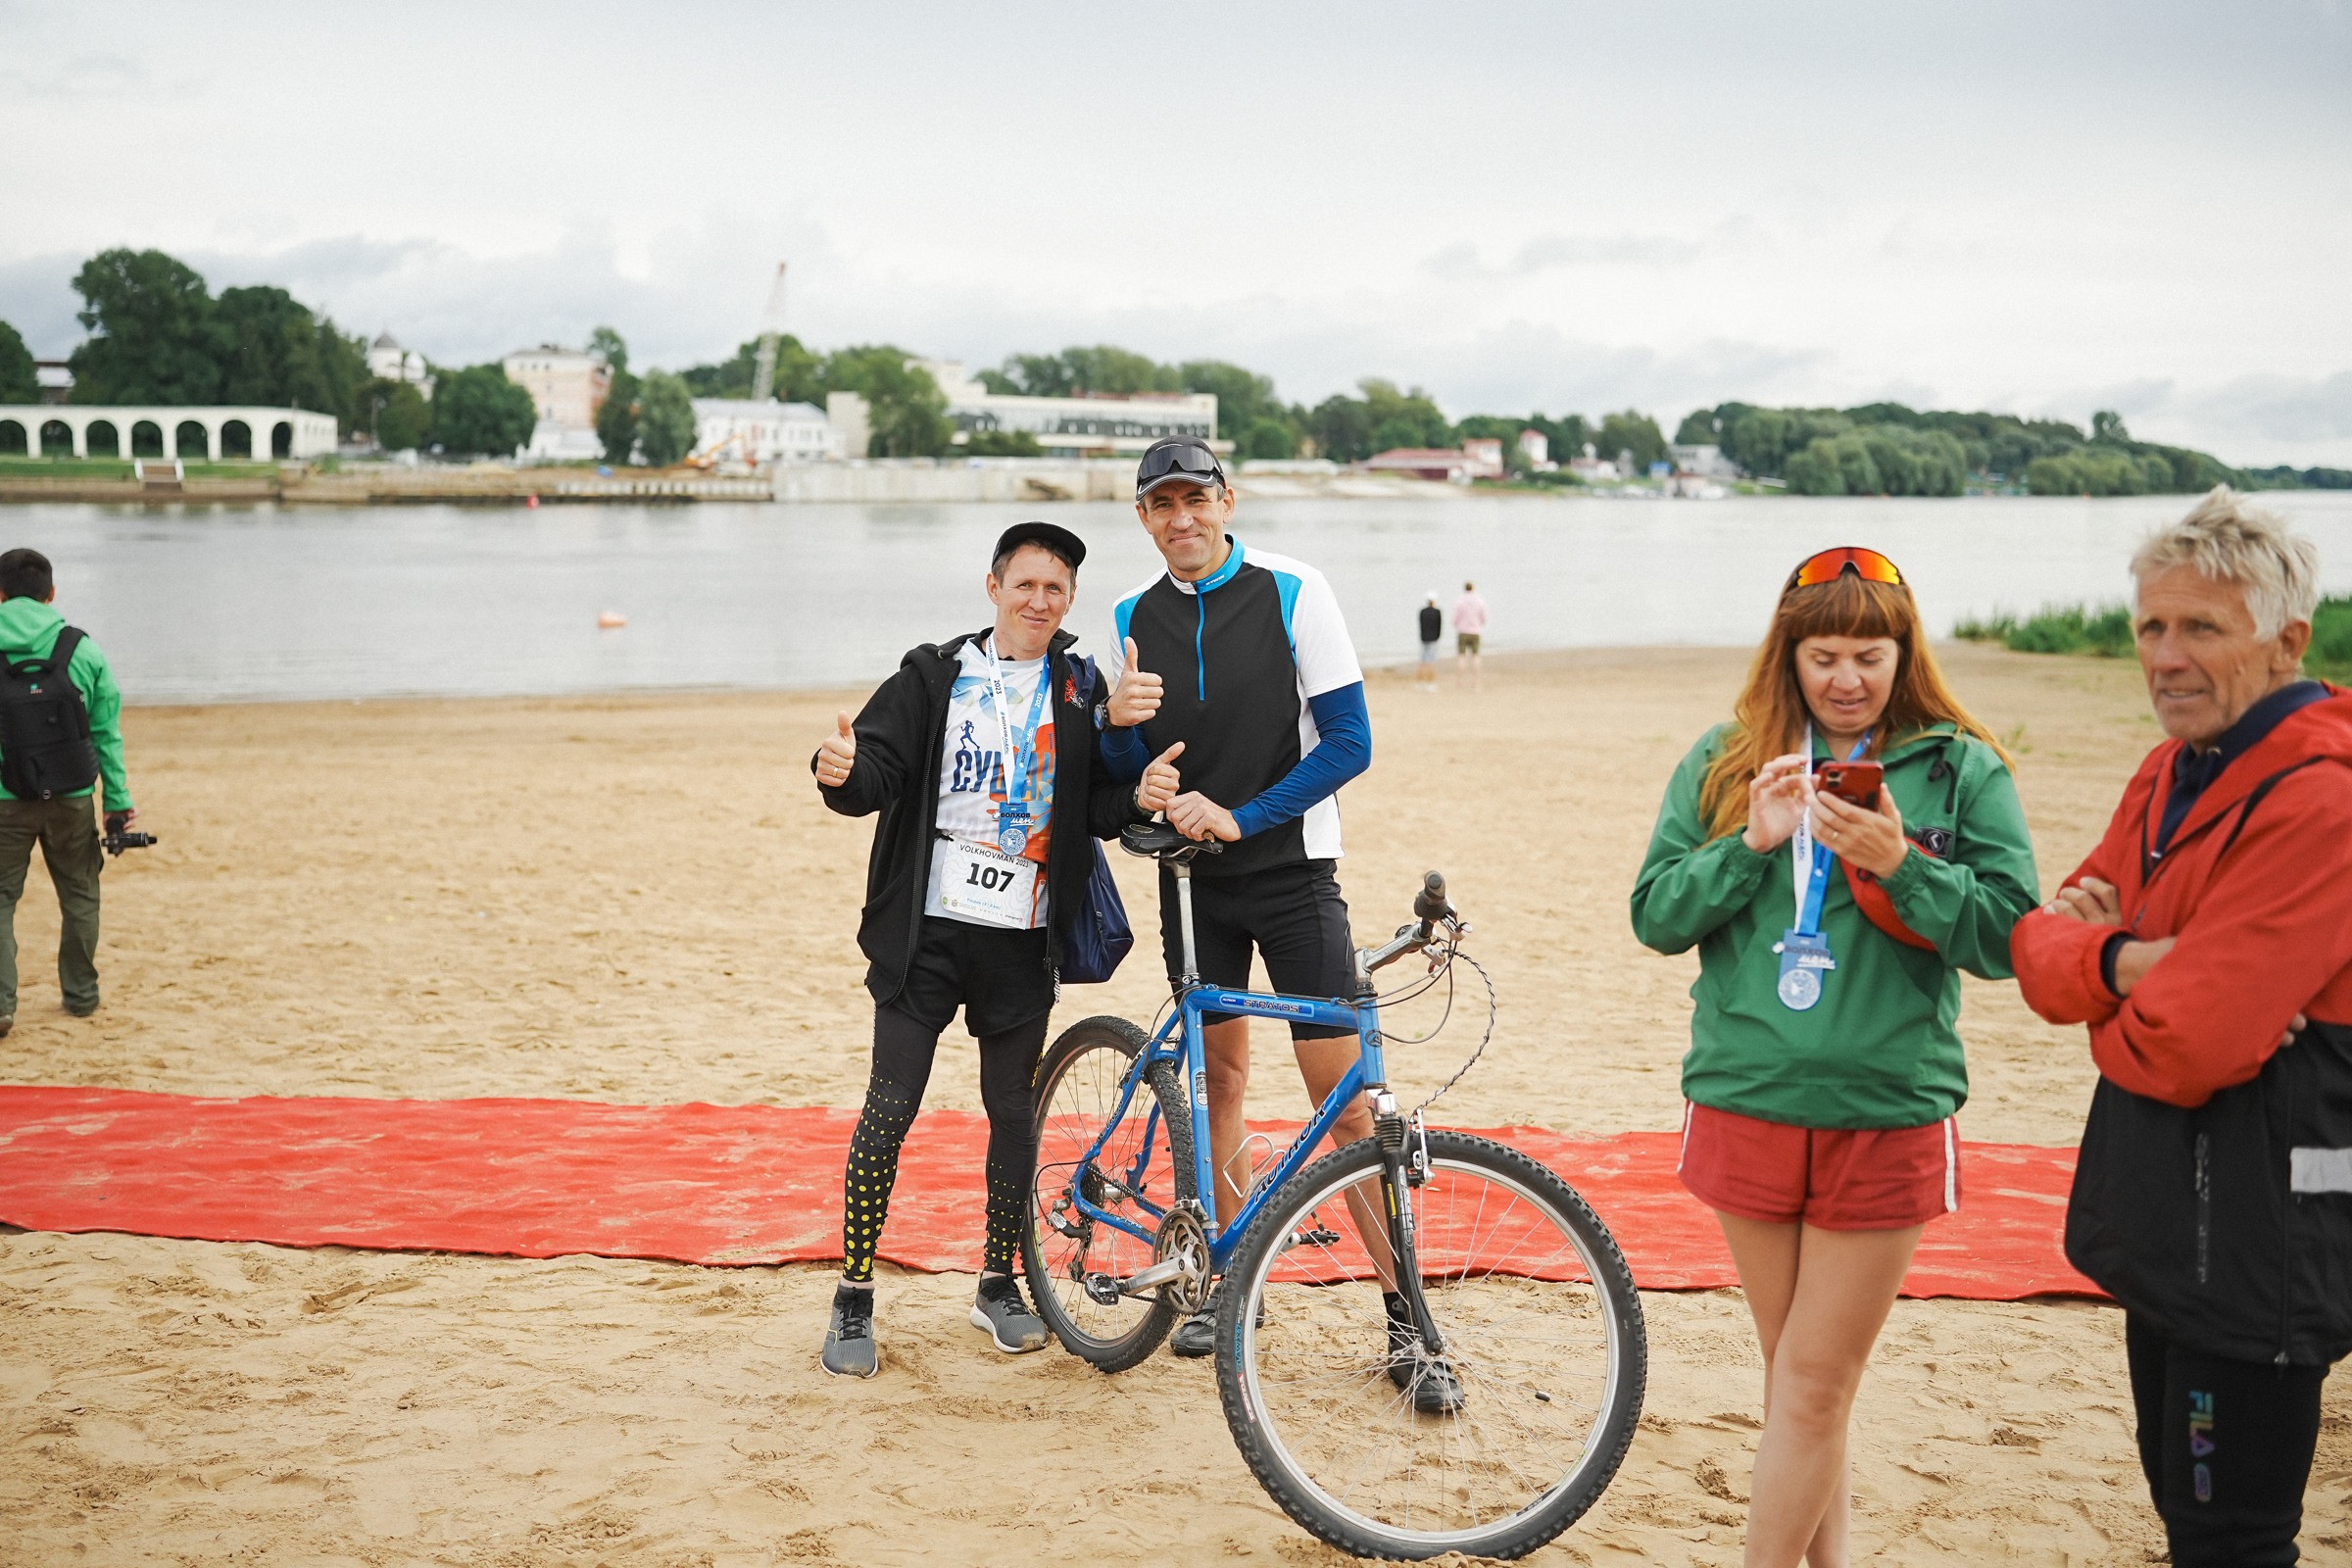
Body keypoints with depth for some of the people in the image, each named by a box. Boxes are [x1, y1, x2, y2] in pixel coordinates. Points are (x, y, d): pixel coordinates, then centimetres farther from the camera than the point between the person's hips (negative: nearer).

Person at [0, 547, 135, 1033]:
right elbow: (107, 734, 0)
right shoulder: (82, 651, -2)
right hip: (71, 799, 1)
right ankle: (80, 994, 27)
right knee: (79, 896, 18)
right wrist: (119, 800, 6)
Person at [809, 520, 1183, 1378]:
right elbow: (877, 775, -6)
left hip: (1023, 938, 2)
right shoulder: (935, 676, 3)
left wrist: (1138, 799, -16)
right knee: (889, 1108, -3)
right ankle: (853, 1299, 9)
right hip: (927, 929, -2)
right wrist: (842, 772, -28)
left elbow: (1093, 808, 5)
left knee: (1014, 1112, 8)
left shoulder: (1079, 694, 8)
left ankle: (998, 1285, 26)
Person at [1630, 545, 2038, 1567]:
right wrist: (1751, 843, -12)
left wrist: (1901, 865, -20)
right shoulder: (1725, 760, 6)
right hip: (1745, 1101, 3)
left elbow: (2008, 938, -6)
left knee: (1814, 1386, 1)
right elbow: (1654, 917, 3)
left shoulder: (1963, 770, -1)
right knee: (1798, 1377, 14)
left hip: (1885, 1116, -2)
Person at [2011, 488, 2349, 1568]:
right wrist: (2123, 961, -17)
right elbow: (2040, 950, 4)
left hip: (2257, 1233, -9)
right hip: (2166, 1224, 9)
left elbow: (2182, 1046, -25)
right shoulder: (2171, 773, 9)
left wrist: (2107, 1009, -4)